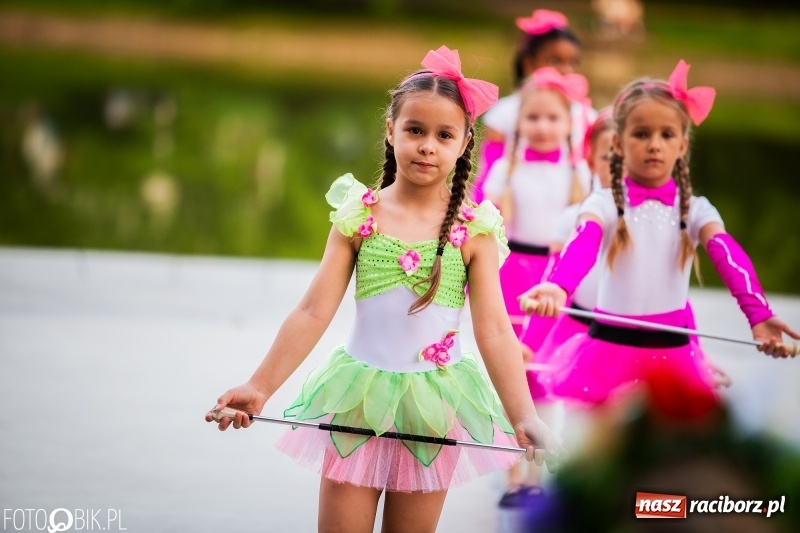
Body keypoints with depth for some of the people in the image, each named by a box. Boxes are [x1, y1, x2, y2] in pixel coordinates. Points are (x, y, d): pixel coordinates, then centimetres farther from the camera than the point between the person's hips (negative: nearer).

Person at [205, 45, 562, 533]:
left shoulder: (474, 229, -5)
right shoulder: (358, 216, -4)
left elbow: (494, 328, -9)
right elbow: (314, 313, -5)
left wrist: (524, 417, -19)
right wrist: (259, 388, -12)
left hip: (433, 404, 0)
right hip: (359, 398, 0)